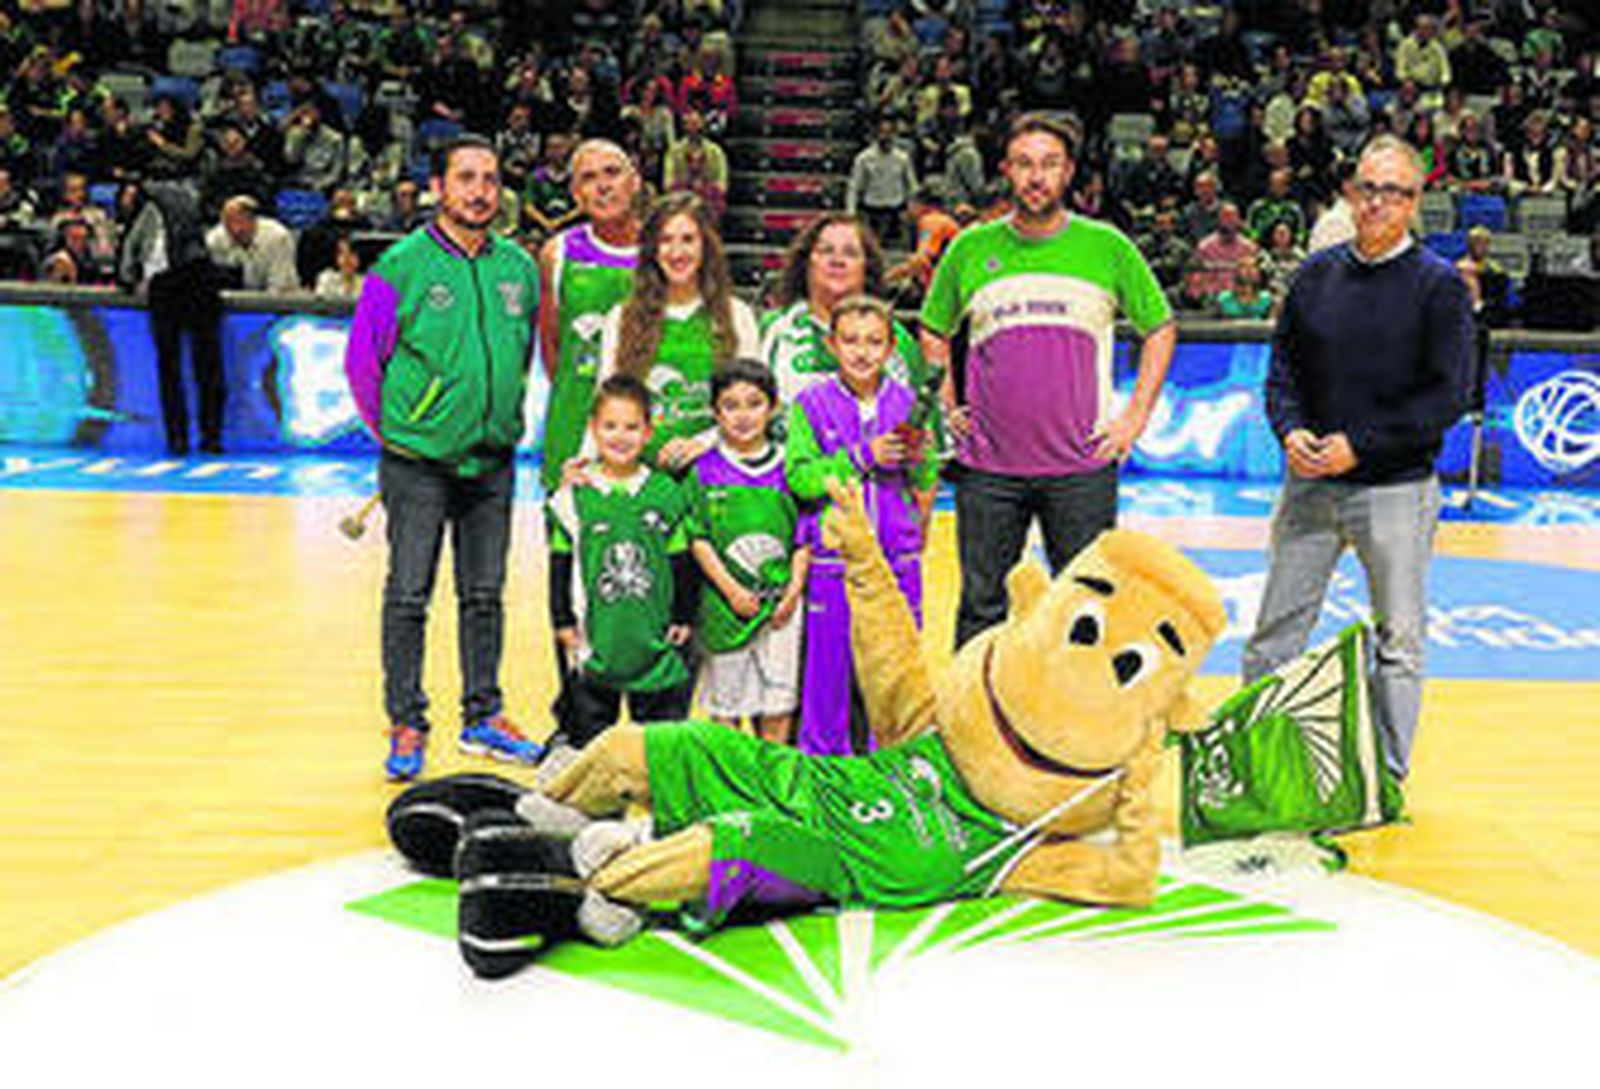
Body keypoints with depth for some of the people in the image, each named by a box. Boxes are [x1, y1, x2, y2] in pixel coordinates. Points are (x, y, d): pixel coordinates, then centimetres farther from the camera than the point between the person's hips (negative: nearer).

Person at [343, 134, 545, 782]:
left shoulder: (519, 267, 6)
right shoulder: (402, 265, -7)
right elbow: (361, 359, -2)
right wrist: (394, 430, 3)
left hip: (493, 461, 4)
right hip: (418, 462, -4)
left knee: (484, 594, 11)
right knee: (409, 596, 1)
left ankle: (484, 716, 23)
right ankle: (406, 726, 12)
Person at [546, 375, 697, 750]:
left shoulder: (666, 494, 2)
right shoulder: (574, 496, -1)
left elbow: (682, 564, 7)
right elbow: (561, 566, 4)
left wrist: (683, 619, 5)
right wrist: (563, 621, 1)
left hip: (655, 637, 1)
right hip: (594, 638, -1)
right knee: (591, 722, 9)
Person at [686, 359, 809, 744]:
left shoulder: (787, 467, 2)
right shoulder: (704, 470, -2)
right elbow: (698, 538, -3)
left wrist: (794, 588, -6)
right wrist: (731, 589, -11)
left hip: (781, 601, 1)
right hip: (725, 601, -1)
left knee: (779, 698, 6)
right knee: (725, 699, 9)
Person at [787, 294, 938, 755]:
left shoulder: (907, 404, 5)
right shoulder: (812, 405, -2)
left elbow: (927, 485, 8)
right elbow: (800, 477, -11)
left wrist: (919, 459, -14)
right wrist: (860, 457, -18)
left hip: (898, 560, 2)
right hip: (833, 560, -2)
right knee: (829, 668, 5)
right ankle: (822, 761, 20)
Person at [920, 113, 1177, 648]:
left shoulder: (1107, 247, 3)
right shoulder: (971, 248, 5)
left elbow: (1161, 329, 12)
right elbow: (932, 332, 19)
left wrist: (1136, 416, 4)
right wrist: (946, 408, 9)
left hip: (1082, 467, 0)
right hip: (988, 466, 1)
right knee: (982, 604, 6)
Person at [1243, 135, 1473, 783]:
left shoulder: (1439, 286, -3)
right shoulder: (1317, 274, 9)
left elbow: (1448, 396, -9)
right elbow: (1283, 367, 12)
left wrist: (1360, 445, -16)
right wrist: (1290, 431, -7)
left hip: (1395, 490, -3)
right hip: (1309, 484, 4)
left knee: (1397, 641, 5)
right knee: (1275, 630, 7)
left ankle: (1388, 776, 17)